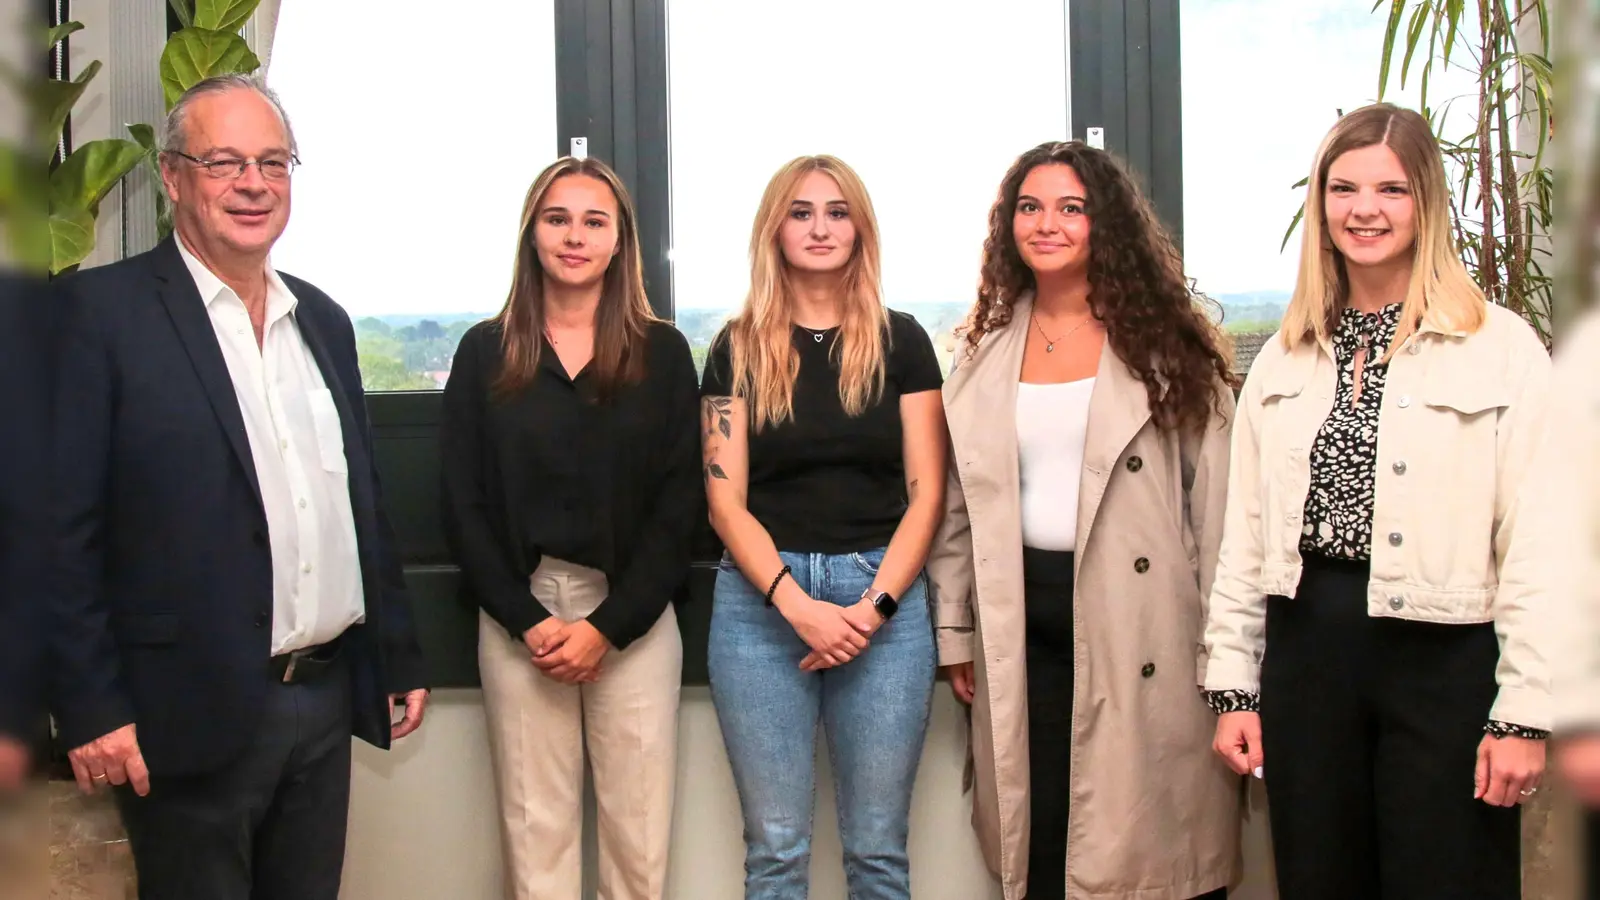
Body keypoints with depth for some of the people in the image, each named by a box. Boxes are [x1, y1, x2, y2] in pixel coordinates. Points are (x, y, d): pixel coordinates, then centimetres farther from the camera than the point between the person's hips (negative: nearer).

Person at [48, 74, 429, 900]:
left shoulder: (323, 319, 12)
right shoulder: (103, 310, -7)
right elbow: (64, 525, -11)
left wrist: (400, 656, 16)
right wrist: (92, 707, -14)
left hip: (328, 700, 6)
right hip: (194, 711, -6)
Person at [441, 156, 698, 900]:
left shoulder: (662, 352, 3)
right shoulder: (485, 352, 5)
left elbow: (678, 503, -1)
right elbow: (464, 504, 2)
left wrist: (608, 624, -10)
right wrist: (527, 620, -8)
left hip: (633, 619, 0)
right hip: (518, 618, 1)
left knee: (640, 833, 2)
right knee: (536, 832, 4)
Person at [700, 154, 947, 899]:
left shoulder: (901, 342, 7)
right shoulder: (738, 348, 6)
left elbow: (925, 491, 3)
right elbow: (725, 499, 0)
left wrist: (875, 606, -10)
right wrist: (798, 606, -13)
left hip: (883, 596, 0)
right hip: (762, 601, 0)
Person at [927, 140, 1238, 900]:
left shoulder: (1167, 344, -1)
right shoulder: (986, 350, 9)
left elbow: (1215, 501, -3)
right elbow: (959, 507, 12)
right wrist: (953, 633, 9)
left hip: (1140, 620, -3)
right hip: (1023, 621, 3)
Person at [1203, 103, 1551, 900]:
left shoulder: (1502, 348, -5)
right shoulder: (1284, 359, 10)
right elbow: (1244, 535, 10)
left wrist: (1524, 711, -11)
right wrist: (1233, 686, 7)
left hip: (1442, 658, -4)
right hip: (1305, 653, 4)